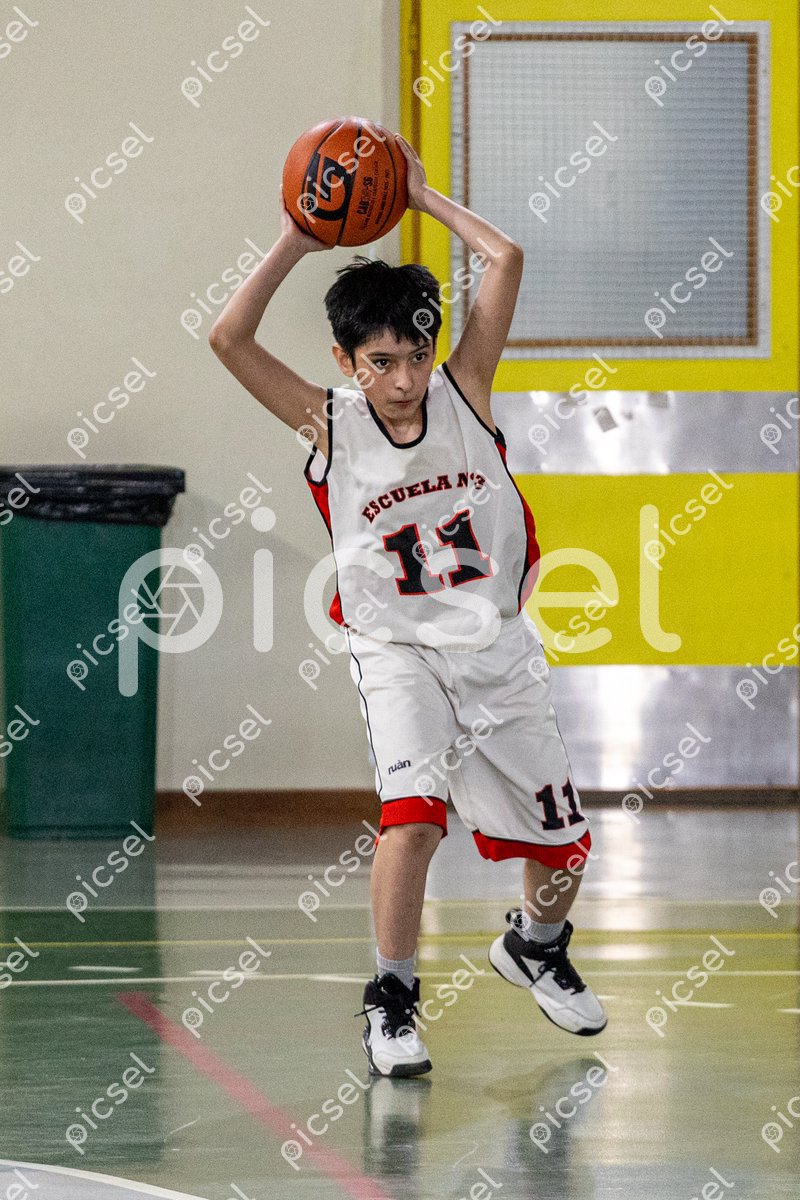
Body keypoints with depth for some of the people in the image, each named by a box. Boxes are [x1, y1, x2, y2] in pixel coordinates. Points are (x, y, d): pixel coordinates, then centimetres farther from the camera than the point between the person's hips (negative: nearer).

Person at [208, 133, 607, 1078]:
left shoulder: (464, 395, -4)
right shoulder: (330, 426, -8)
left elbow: (504, 262, -11)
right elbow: (228, 338, -18)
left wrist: (423, 196, -5)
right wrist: (297, 242, -15)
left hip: (500, 651, 3)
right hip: (400, 655, -3)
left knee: (562, 844, 11)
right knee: (411, 814, -26)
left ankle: (535, 947, 43)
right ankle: (391, 1005, -12)